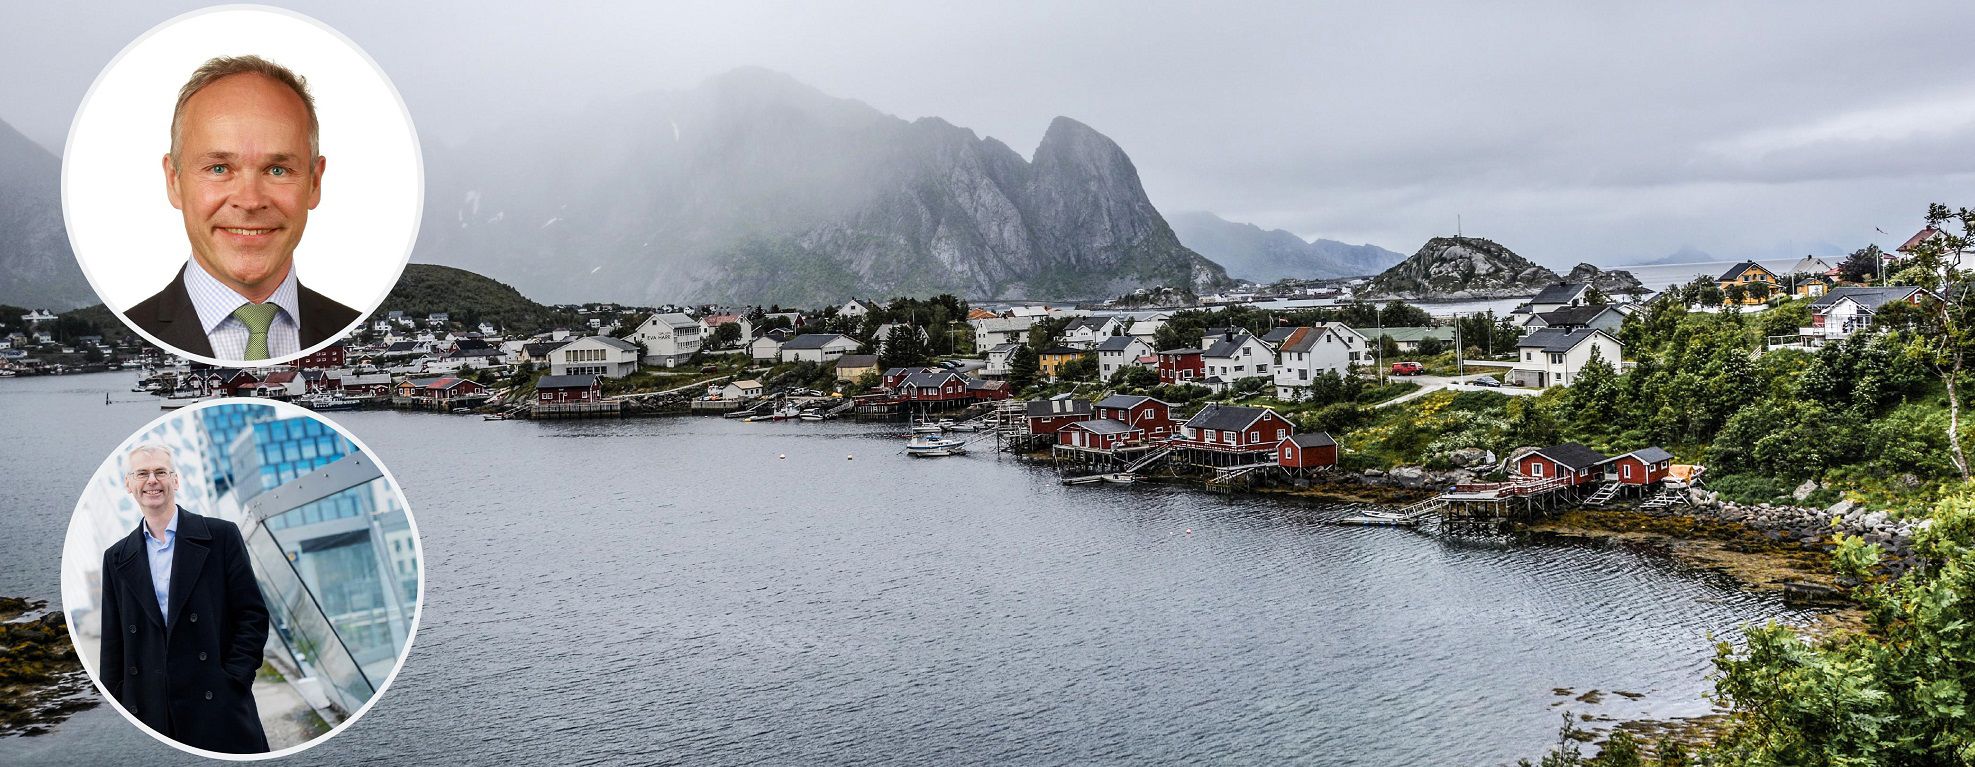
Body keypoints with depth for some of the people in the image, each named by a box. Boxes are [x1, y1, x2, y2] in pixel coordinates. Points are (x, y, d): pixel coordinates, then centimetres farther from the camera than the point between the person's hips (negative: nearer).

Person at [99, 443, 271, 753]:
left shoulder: (221, 536, 2)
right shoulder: (117, 558, 12)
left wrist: (233, 679, -8)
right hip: (148, 713, 3)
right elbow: (113, 644, 14)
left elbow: (253, 614, 0)